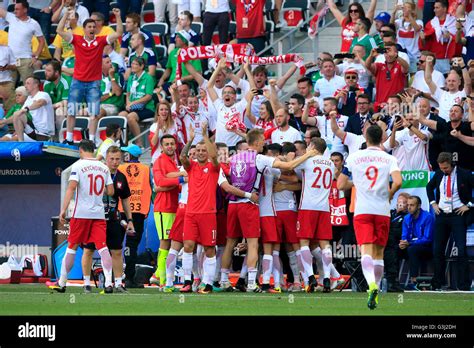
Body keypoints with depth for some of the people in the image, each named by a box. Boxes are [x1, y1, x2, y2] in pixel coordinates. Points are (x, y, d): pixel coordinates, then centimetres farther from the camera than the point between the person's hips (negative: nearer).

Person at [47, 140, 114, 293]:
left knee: (71, 248, 7)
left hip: (81, 213, -3)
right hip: (99, 214, 3)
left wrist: (63, 209, -12)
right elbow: (110, 191, 9)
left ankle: (61, 283, 15)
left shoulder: (78, 165, -4)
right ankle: (108, 282, -14)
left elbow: (71, 188, -13)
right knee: (102, 248, -2)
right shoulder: (103, 167, 9)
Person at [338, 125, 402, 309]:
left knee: (366, 250, -12)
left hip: (362, 211, -1)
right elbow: (397, 182, -14)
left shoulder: (353, 157, 4)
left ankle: (371, 284, -37)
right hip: (383, 210, 1)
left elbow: (340, 184, 5)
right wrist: (389, 195, 6)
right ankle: (376, 289, 17)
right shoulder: (389, 159, 2)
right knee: (379, 252, 14)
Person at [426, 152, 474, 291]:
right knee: (437, 250, 4)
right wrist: (433, 203, 15)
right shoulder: (439, 174, 7)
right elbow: (429, 187, 26)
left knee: (461, 250, -8)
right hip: (441, 215, 5)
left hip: (458, 214, -5)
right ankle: (437, 284, 12)